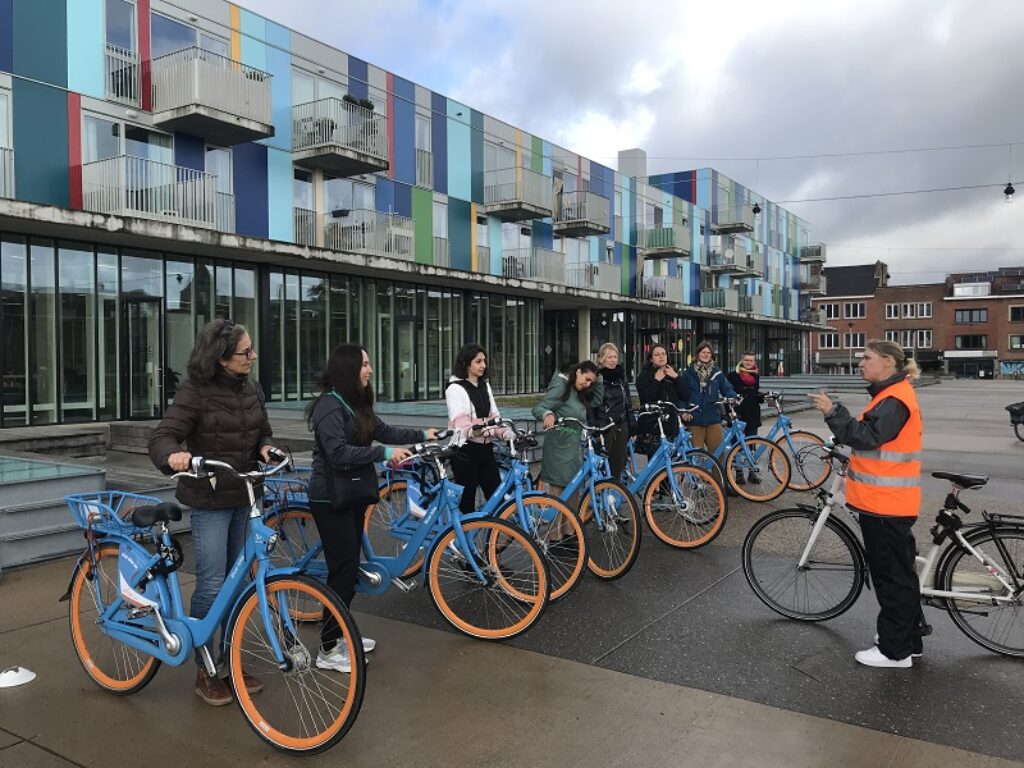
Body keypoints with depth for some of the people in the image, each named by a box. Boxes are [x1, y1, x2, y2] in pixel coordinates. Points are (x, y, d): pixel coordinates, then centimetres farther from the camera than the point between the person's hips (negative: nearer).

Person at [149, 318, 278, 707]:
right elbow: (161, 437, -17)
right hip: (210, 500, -6)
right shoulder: (195, 392, -13)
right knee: (212, 585, -5)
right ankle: (204, 672, 13)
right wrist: (173, 455, -39)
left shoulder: (252, 389, 5)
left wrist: (265, 447, -8)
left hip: (244, 497, 6)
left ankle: (230, 662, 27)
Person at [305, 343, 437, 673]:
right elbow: (338, 453, -28)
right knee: (344, 569, -7)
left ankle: (341, 634, 27)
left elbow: (384, 431, 16)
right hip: (331, 499, -9)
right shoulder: (329, 405, -18)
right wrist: (385, 453, -32)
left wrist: (423, 434, 12)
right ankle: (328, 650, 3)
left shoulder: (356, 404, 11)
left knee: (350, 567, 14)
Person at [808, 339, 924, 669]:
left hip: (886, 505, -11)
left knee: (892, 576, -1)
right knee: (899, 573, 18)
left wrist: (832, 411, -24)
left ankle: (895, 650, 9)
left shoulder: (895, 399, -18)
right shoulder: (891, 395, 16)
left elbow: (867, 437, -27)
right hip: (886, 502, 11)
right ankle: (907, 639, 30)